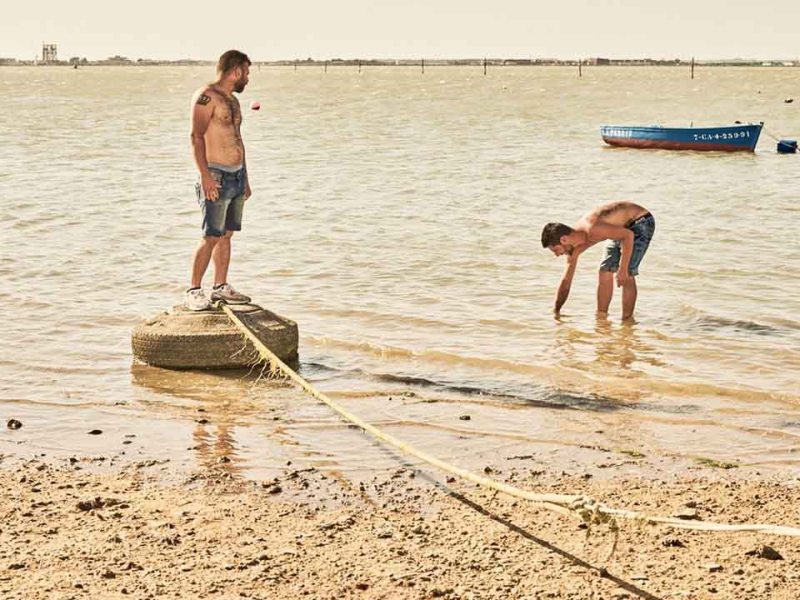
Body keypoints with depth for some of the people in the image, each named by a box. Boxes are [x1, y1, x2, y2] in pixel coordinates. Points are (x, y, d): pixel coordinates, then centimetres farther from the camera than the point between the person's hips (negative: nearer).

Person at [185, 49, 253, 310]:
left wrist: (245, 178, 23)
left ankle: (221, 287, 17)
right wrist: (205, 176, -24)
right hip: (217, 177, -9)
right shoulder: (206, 97, -11)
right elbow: (196, 137, -17)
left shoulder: (232, 100, 18)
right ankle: (194, 291, -6)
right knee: (211, 237, -11)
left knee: (226, 235, 11)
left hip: (237, 175, 9)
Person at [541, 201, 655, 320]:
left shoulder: (592, 230, -35)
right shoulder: (575, 247, -6)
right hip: (623, 226, 9)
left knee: (626, 276, -17)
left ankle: (627, 321, -10)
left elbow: (628, 235, -33)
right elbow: (566, 282, 4)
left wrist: (622, 269, -34)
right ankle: (601, 317, 16)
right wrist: (556, 311, 4)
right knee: (605, 272, 6)